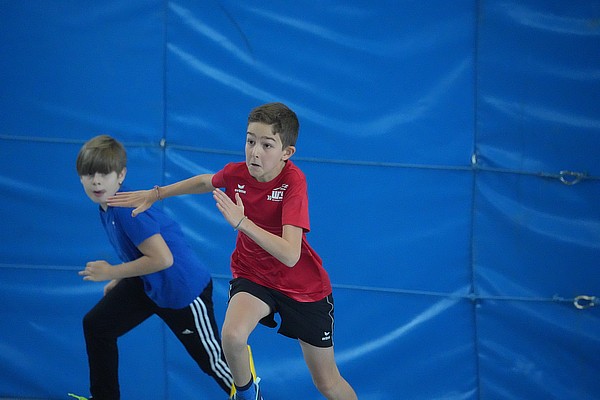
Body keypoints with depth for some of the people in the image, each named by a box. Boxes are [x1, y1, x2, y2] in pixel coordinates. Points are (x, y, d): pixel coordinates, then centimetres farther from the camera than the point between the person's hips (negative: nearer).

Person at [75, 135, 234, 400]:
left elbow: (162, 259, -33)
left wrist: (111, 272, -24)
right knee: (96, 325, 8)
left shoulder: (129, 210, -30)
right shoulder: (106, 206, -1)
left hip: (184, 289, -9)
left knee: (212, 360, 3)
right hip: (147, 286, 9)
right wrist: (119, 279, 15)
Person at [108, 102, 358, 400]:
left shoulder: (293, 181, -29)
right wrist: (154, 194, 14)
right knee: (232, 335, -30)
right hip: (253, 274, 3)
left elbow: (290, 256, -39)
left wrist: (241, 222, -44)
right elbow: (206, 182, 13)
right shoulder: (236, 174, -15)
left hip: (304, 286, -3)